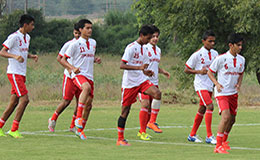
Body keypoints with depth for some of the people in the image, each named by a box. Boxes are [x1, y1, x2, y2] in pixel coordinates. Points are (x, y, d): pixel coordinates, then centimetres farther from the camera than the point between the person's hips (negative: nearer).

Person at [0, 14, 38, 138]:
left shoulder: (27, 37, 15)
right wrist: (15, 56, -29)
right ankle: (14, 130, -11)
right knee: (24, 99, -16)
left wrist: (32, 56, 7)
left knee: (14, 102, 8)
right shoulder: (14, 37, -12)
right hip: (14, 73, -9)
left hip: (21, 74, 9)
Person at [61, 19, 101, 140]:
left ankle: (80, 129, 17)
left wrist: (96, 60, 8)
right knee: (86, 88, -38)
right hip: (78, 74, -7)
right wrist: (73, 68, -20)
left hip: (89, 76, 7)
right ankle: (78, 118, -37)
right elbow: (63, 60, -3)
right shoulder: (75, 44, -4)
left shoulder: (93, 43, 15)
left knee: (89, 104, 3)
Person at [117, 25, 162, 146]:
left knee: (157, 93, -19)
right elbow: (122, 65, -20)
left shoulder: (144, 49, 13)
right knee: (125, 110, 0)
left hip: (141, 81, 6)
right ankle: (120, 138, 9)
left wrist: (146, 72, 1)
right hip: (129, 83, -6)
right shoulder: (131, 47, -12)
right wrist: (139, 67, -29)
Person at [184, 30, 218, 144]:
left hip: (210, 86, 7)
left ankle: (192, 135, 22)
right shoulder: (197, 54, -10)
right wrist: (199, 71, -19)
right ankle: (209, 136, -18)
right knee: (210, 106, -19)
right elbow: (186, 70, -5)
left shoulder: (215, 54, 7)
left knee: (202, 109, 11)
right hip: (201, 85, -7)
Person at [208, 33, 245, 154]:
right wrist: (216, 83, -19)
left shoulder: (241, 59, 4)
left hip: (233, 93, 7)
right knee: (226, 117, -21)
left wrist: (239, 84, 1)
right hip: (222, 93, -7)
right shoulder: (221, 58, -13)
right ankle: (218, 146, -18)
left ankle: (224, 141, 37)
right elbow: (210, 72, -4)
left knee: (232, 119, 13)